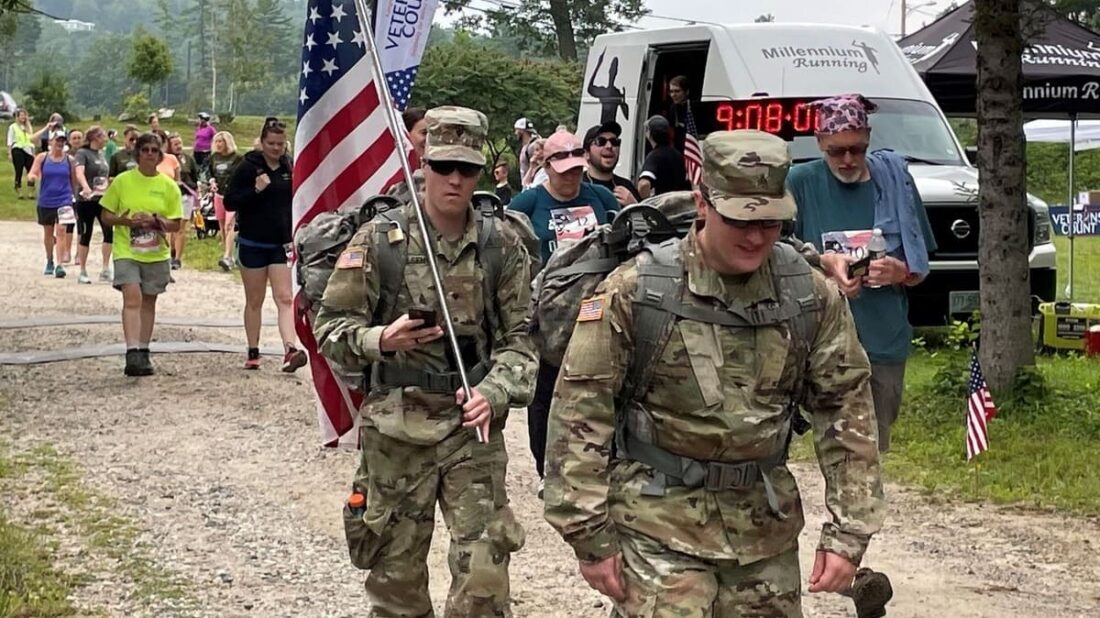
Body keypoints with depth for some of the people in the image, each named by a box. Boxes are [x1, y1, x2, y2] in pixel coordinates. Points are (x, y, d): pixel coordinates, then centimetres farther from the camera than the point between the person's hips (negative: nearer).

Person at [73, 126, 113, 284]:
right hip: (86, 200, -6)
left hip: (102, 199, 6)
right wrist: (86, 187, -41)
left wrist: (104, 186, 11)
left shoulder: (102, 154, 15)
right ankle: (83, 272, 9)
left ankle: (106, 269, 2)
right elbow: (79, 173, -25)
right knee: (85, 235, 0)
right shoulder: (82, 153, -8)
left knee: (109, 231, -4)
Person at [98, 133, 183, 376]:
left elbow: (176, 224, 2)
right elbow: (106, 215, 3)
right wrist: (125, 220, -17)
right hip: (127, 251, -2)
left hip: (156, 254, 2)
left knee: (148, 302, 10)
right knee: (132, 298, -17)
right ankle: (132, 353, -24)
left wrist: (156, 221, -17)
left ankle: (143, 353, 21)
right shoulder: (122, 181, -1)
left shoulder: (168, 186, 2)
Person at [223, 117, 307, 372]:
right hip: (252, 243, -2)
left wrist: (294, 237, 3)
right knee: (254, 300, 9)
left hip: (281, 244, 2)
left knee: (285, 298, -9)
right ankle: (253, 353, 18)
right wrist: (255, 190, -23)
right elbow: (230, 202, -8)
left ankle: (291, 350, -21)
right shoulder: (247, 167, -5)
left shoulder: (290, 168, 5)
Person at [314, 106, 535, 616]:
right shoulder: (379, 240, -4)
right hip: (395, 429, 0)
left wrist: (494, 392, -15)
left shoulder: (503, 246, 1)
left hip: (473, 426, 1)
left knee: (485, 573, -5)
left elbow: (518, 337, 3)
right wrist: (379, 340, -22)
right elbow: (331, 327, -2)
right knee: (395, 574, 11)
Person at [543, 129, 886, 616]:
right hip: (661, 524, -3)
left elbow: (848, 410, 5)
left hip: (766, 527, 4)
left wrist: (848, 533, 1)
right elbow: (580, 413, -8)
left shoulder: (812, 296, 0)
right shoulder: (634, 292, -10)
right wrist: (590, 537, -9)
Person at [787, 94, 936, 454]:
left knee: (875, 449, 10)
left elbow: (920, 269, 11)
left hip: (886, 343, 3)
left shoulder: (895, 180, 6)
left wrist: (900, 272, -12)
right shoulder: (802, 183, 0)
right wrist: (824, 261, -16)